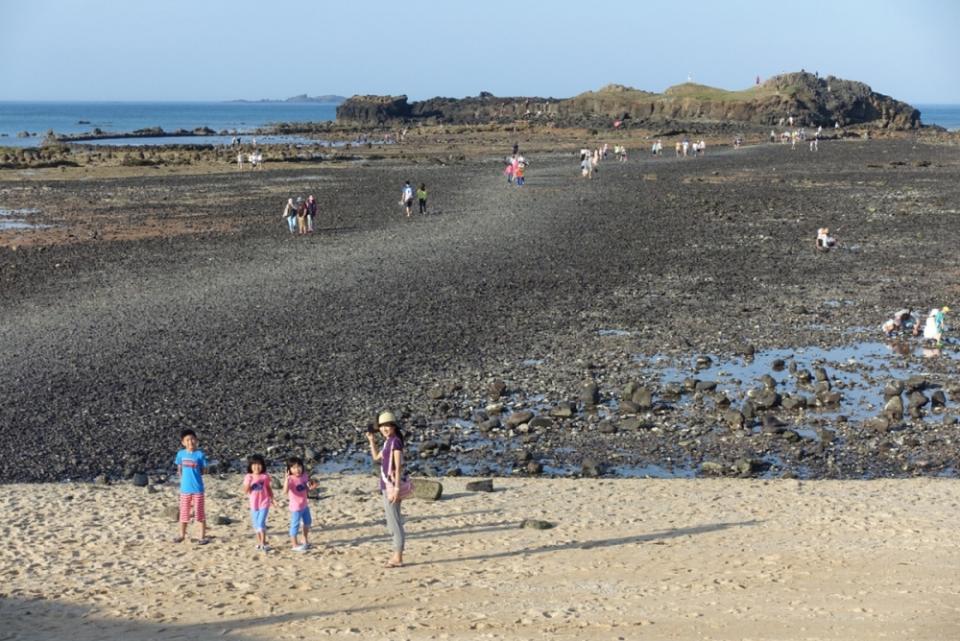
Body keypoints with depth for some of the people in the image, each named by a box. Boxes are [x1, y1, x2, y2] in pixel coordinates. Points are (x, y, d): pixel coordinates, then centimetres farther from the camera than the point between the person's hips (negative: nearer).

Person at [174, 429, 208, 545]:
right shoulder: (181, 454, 0)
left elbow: (203, 471, 0)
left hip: (197, 488, -3)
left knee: (199, 513, 3)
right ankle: (182, 535, 28)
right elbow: (179, 469, 11)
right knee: (184, 512, 13)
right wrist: (185, 479, 1)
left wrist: (194, 476, -9)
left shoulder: (200, 454, -7)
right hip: (185, 488, 3)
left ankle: (202, 536, 11)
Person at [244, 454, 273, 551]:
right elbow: (245, 492, -6)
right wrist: (248, 483, -22)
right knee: (256, 524, 12)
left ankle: (263, 543, -7)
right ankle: (259, 542, 26)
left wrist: (272, 498, 2)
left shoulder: (265, 476, -4)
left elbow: (269, 488, 7)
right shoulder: (248, 477, -4)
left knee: (261, 523, -13)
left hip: (264, 503, -3)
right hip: (254, 504, 3)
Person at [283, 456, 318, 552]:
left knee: (307, 522, 25)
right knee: (295, 525, 2)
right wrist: (287, 479, -49)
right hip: (296, 507, -8)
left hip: (305, 505, 8)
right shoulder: (290, 479, -25)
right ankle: (294, 545, 15)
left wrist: (312, 486, -7)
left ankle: (305, 540, 46)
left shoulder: (304, 476, -4)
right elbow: (285, 491, -40)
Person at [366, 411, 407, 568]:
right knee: (393, 522, 12)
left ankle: (398, 558, -2)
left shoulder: (395, 441, -13)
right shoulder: (388, 442, 13)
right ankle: (397, 555, 18)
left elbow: (398, 467, -18)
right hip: (386, 485, 10)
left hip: (391, 486, -10)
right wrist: (371, 440, 21)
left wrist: (396, 489, -23)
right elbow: (376, 458, 30)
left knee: (394, 522, -6)